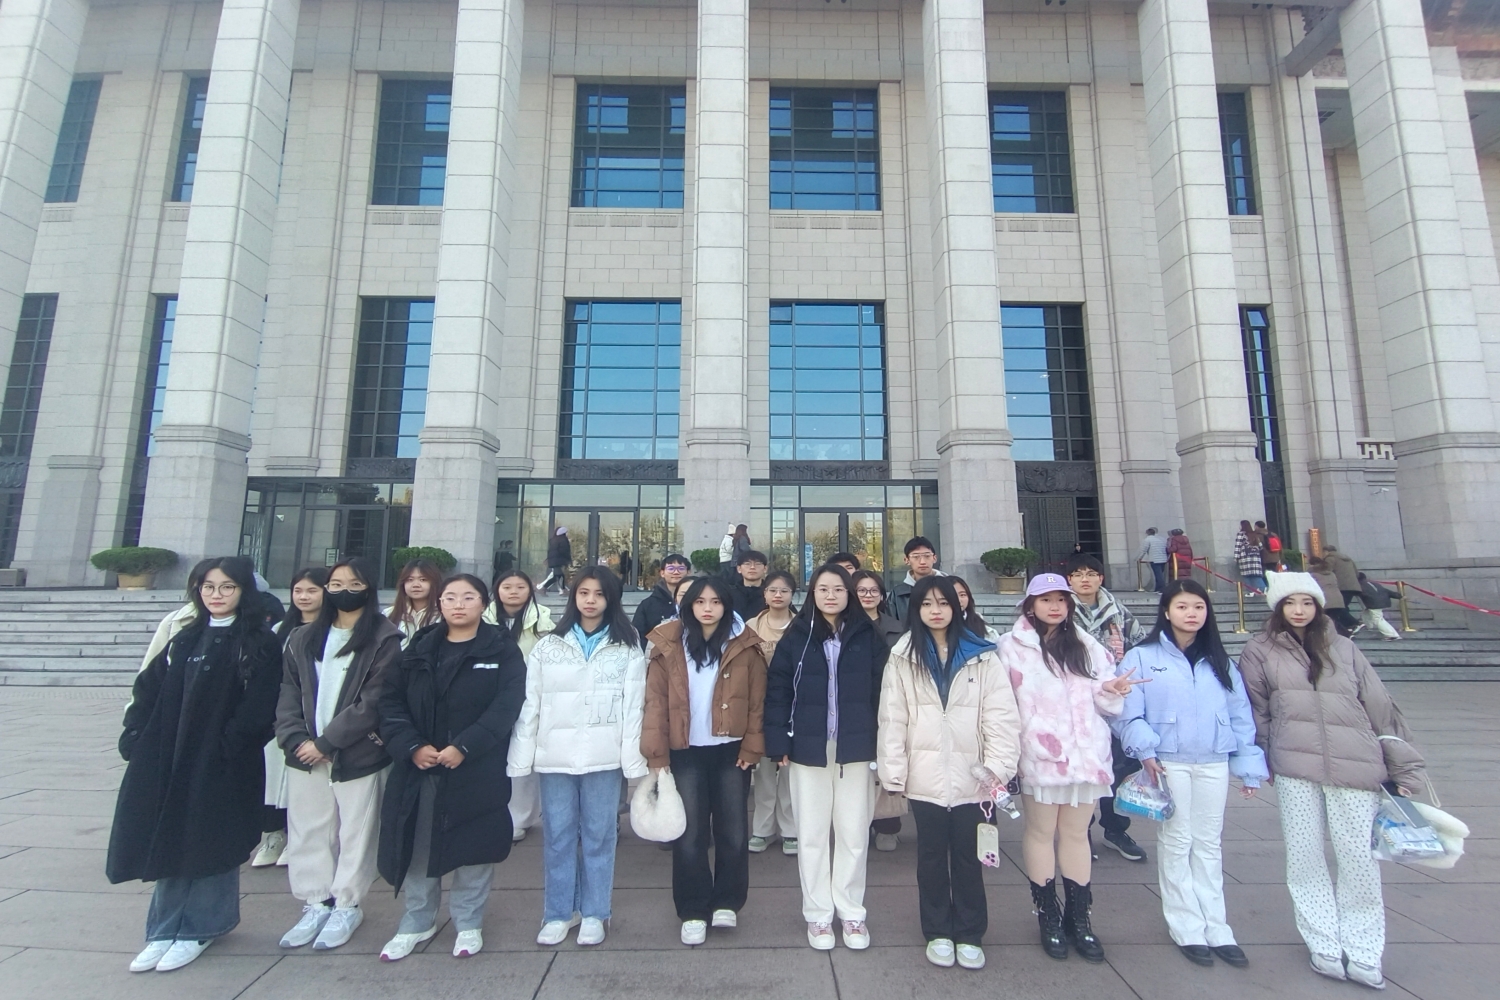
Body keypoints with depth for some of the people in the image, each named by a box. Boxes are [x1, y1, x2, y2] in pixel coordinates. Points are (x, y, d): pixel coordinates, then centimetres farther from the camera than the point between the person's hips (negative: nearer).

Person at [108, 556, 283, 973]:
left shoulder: (260, 644, -7)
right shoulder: (185, 639, 13)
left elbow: (258, 707, -14)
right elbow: (148, 688, 12)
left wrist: (229, 746, -19)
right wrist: (135, 736, 1)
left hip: (223, 764, -5)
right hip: (168, 759, 5)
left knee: (209, 842, 4)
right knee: (168, 840, 11)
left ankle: (198, 928, 21)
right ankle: (165, 929, 26)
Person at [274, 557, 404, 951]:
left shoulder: (385, 639, -9)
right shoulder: (303, 639, 10)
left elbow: (373, 701, -13)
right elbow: (288, 693, 6)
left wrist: (327, 741, -13)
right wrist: (295, 739, -8)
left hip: (358, 755, -5)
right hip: (306, 754, 5)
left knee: (355, 833, 8)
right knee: (307, 832, 14)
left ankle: (346, 906, 25)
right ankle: (316, 904, 30)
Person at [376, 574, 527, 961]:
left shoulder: (502, 649, -3)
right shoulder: (419, 648, 8)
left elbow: (506, 705, -12)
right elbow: (392, 701, 2)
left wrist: (464, 747, -20)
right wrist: (411, 746, -12)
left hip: (478, 768, -3)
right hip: (419, 767, 3)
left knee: (473, 846, 7)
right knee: (419, 847, 12)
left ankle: (468, 924, 27)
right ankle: (416, 922, 34)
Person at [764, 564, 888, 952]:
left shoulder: (868, 638, 0)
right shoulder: (795, 638, -1)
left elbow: (881, 693, 0)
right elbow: (777, 692, -2)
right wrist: (778, 743, -7)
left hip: (856, 752, 0)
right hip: (808, 751, 0)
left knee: (854, 834, 11)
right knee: (812, 835, 11)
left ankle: (851, 912, 30)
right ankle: (818, 914, 28)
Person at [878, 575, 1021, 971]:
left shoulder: (982, 656, 0)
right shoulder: (902, 657, 2)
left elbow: (1001, 715, -4)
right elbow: (892, 719, -1)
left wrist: (997, 766, -13)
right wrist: (893, 773, -5)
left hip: (971, 776, 0)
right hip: (925, 777, 1)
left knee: (969, 857, 11)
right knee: (932, 856, 13)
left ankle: (969, 935, 29)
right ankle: (938, 933, 30)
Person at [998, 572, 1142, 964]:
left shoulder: (1086, 645, 11)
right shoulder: (1012, 646, -1)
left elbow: (1103, 701, 11)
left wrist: (1111, 690, -11)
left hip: (1085, 753, 3)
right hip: (1038, 754, -3)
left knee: (1077, 833, 11)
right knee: (1041, 832, 6)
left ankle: (1078, 917, 24)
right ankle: (1048, 917, 20)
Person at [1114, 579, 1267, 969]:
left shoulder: (1219, 662, 9)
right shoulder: (1142, 657, -4)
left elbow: (1241, 716, 9)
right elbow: (1129, 713, -8)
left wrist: (1249, 766, 6)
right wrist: (1145, 750, -18)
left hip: (1214, 764, 4)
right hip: (1168, 763, -3)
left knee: (1210, 844, 12)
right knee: (1176, 843, 5)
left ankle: (1215, 927, 23)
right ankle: (1187, 927, 17)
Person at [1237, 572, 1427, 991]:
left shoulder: (1344, 649, 10)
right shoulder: (1260, 651, 4)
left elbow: (1381, 708, 11)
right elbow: (1256, 712, 7)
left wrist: (1404, 766, 8)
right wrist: (1260, 761, 5)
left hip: (1355, 766, 1)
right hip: (1295, 769, -1)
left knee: (1358, 859, 3)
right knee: (1305, 858, 5)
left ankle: (1362, 953, 18)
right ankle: (1324, 947, 19)